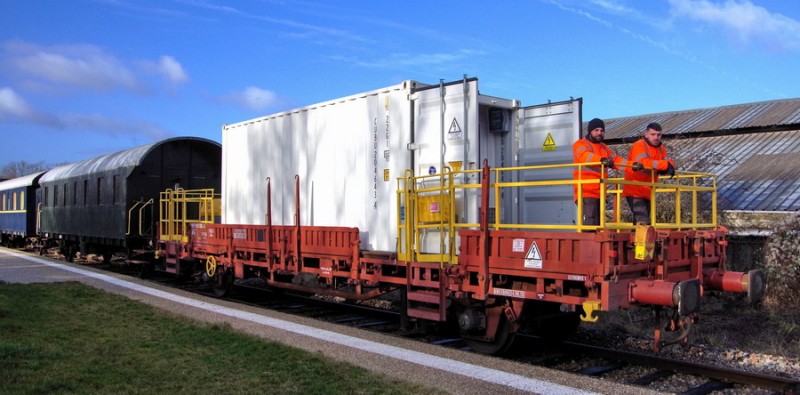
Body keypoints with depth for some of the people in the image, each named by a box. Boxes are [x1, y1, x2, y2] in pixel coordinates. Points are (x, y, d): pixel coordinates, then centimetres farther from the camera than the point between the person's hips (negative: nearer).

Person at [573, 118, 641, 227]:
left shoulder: (604, 147, 23)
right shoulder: (580, 144, -2)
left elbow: (616, 159, 13)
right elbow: (586, 156, -24)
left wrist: (632, 164, -5)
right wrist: (601, 160, -43)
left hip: (600, 193, 8)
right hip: (586, 193, -8)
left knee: (598, 223, 10)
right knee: (590, 223, -18)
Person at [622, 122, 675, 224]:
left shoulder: (661, 148, 14)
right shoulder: (639, 146, -13)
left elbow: (669, 162, 4)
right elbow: (643, 162, -30)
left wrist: (669, 167, -20)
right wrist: (665, 164, -26)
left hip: (647, 191, 9)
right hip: (635, 190, -9)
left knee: (642, 220, 13)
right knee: (643, 221, -19)